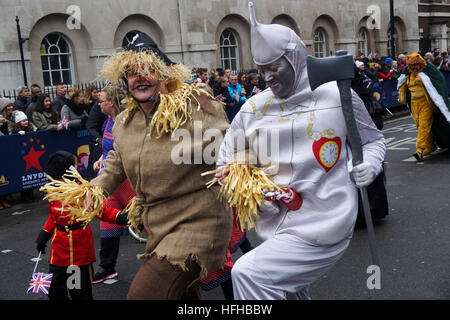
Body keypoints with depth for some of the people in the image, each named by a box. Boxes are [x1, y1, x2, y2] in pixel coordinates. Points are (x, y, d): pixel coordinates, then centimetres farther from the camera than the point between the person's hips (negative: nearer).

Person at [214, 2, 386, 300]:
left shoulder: (339, 96, -5)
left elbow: (373, 140, 10)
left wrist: (368, 165, -10)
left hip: (323, 228, -5)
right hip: (275, 228, 5)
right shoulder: (254, 108, 2)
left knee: (247, 273, -19)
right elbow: (228, 160, 13)